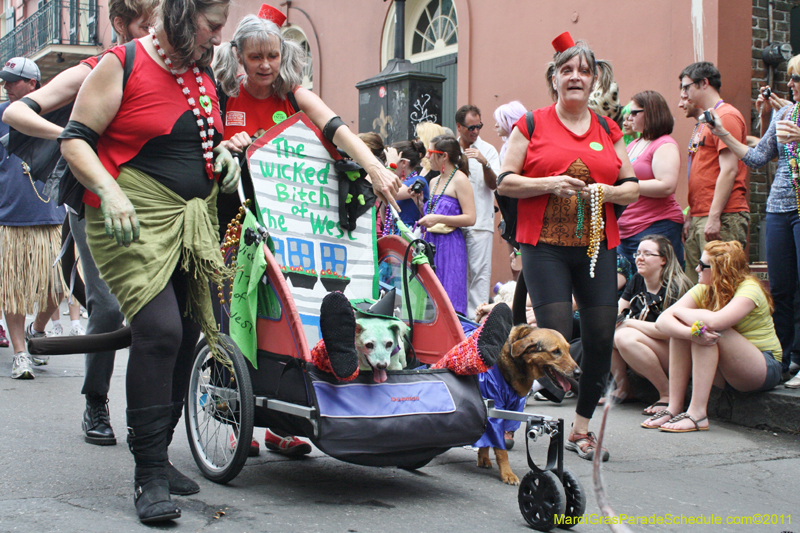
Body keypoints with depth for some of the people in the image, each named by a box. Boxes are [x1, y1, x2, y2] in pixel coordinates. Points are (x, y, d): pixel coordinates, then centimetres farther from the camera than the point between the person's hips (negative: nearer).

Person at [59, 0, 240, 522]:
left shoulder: (204, 75, 14)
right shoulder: (122, 64, -6)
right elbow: (75, 139, -8)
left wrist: (222, 153, 6)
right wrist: (109, 190, -24)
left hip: (195, 221, 7)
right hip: (135, 221, -7)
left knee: (186, 336, 7)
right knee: (158, 330, -20)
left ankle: (158, 455, 21)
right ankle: (150, 474, -13)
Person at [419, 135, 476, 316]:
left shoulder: (460, 179, -6)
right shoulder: (434, 182, 18)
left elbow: (470, 218, -14)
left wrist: (439, 219, -19)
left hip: (450, 244, -8)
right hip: (431, 243, 8)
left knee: (449, 301, -11)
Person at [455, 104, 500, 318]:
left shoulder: (488, 150, 3)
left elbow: (494, 184, -8)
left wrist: (485, 163, -22)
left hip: (480, 220, -3)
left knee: (479, 270, -8)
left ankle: (477, 316, -6)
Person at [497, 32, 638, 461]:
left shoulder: (607, 129, 15)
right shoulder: (532, 124, 5)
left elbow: (632, 187, 16)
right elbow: (505, 182, 2)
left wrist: (607, 192, -6)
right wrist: (549, 184, -14)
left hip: (598, 245, 4)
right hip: (545, 245, -3)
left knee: (601, 338, 0)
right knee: (555, 337, -12)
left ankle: (581, 429, 15)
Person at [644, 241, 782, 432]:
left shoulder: (749, 289, -18)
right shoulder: (704, 290, -1)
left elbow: (715, 321, -37)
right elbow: (662, 321, -14)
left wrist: (680, 311, -18)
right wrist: (691, 332, -36)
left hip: (765, 369, -6)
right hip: (726, 373, 6)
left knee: (709, 329, -29)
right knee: (681, 328, -16)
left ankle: (697, 414, -32)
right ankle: (674, 407, -18)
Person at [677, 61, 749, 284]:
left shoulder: (727, 116, -6)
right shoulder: (703, 122, 23)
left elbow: (729, 170, -15)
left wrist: (714, 217, -20)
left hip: (723, 218, -9)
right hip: (699, 218, 10)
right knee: (694, 287, 7)